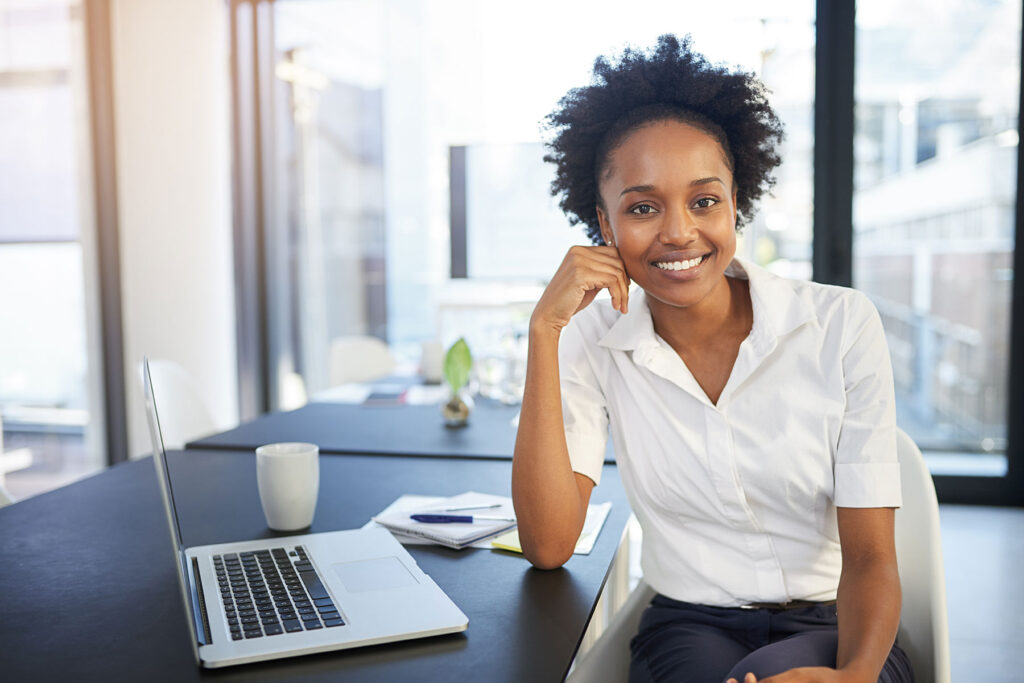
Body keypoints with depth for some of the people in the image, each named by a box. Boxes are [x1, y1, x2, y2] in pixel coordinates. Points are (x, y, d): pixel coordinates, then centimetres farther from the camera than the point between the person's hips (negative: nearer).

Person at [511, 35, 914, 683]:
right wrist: (545, 330, -20)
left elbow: (870, 557, -9)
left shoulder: (843, 326, -10)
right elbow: (550, 545, -16)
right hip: (690, 630, 0)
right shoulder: (594, 343, -5)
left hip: (832, 629, 1)